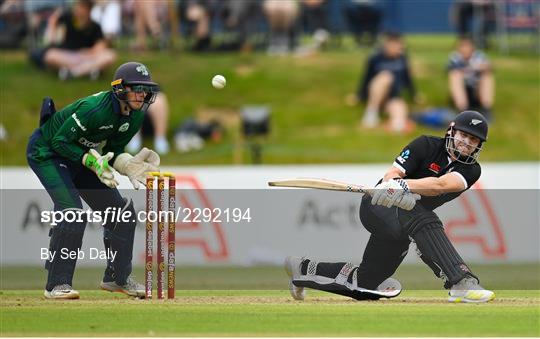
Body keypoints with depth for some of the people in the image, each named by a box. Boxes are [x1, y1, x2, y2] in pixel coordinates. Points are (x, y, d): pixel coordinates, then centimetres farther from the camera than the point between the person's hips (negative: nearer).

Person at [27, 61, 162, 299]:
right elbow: (60, 141, -28)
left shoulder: (135, 116, -8)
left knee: (120, 209, 5)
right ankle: (57, 284, -19)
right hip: (45, 151, -8)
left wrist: (128, 164, -19)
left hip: (77, 154, 9)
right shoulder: (96, 108, -33)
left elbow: (113, 151, 1)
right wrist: (92, 160, -36)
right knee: (71, 211, -25)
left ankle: (117, 278, 20)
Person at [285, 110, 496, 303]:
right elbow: (393, 173, -18)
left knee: (367, 287, 14)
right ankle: (461, 284, -51)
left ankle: (303, 268, 35)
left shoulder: (471, 170, -5)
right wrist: (390, 183, -42)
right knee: (423, 222, -38)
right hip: (377, 206, -6)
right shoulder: (427, 145, -9)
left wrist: (403, 185, -40)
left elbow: (440, 185, -24)